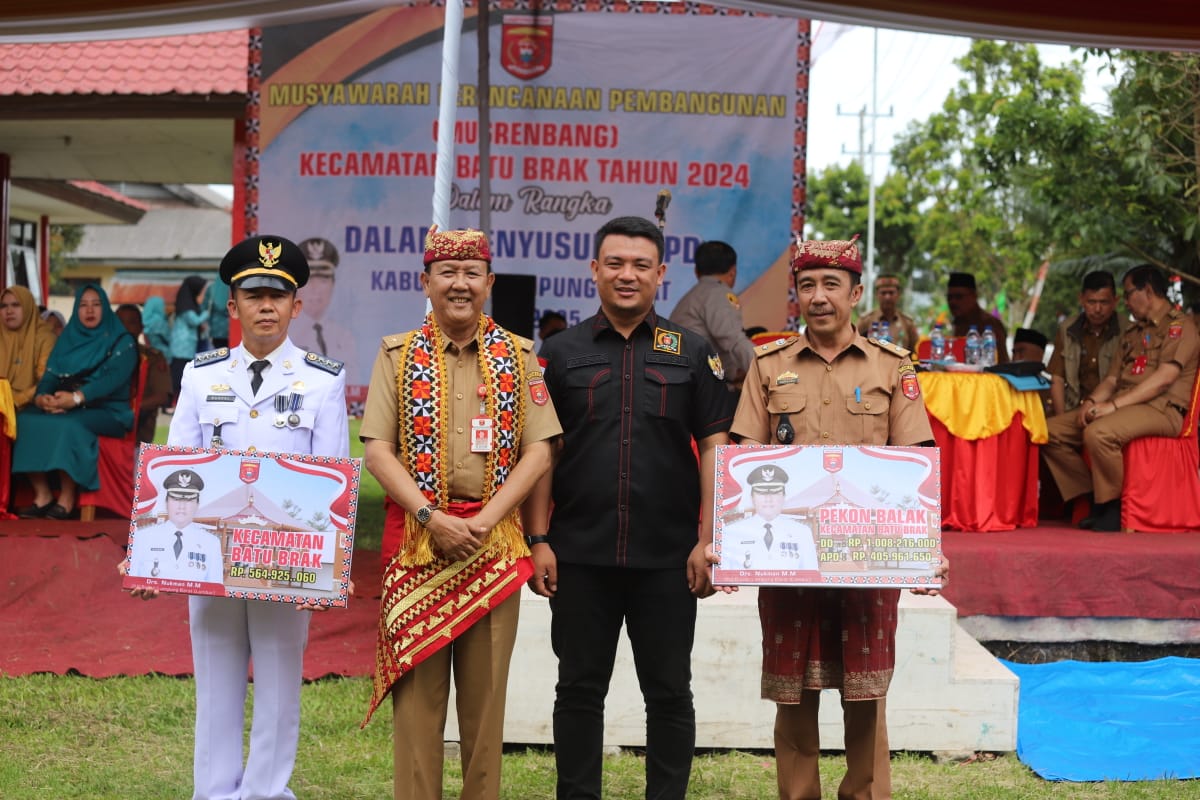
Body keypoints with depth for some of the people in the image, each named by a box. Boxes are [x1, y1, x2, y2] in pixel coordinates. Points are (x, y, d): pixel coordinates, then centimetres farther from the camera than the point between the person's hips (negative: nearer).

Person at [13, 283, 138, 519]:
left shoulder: (121, 342, 1)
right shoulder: (67, 339, 16)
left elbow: (113, 378, -15)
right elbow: (50, 375, 6)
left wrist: (77, 398, -30)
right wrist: (41, 397, -19)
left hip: (107, 411, -5)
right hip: (67, 408, 5)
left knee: (67, 424, -36)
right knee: (25, 420, -22)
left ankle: (67, 497, -27)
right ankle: (42, 494, -23)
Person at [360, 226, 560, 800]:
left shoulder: (518, 356, 6)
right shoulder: (398, 355, 6)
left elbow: (538, 450, 0)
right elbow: (378, 450, -1)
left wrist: (483, 522, -12)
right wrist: (432, 518, -13)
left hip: (494, 540, 0)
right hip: (416, 536, 0)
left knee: (486, 688, 5)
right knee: (417, 683, 1)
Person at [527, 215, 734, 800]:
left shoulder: (691, 352, 6)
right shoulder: (561, 353, 6)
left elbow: (713, 446, 3)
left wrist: (708, 540, -5)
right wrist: (539, 539, -2)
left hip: (667, 556, 0)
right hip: (579, 554, 1)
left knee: (669, 692, 6)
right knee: (579, 689, 8)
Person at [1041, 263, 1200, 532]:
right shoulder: (1132, 333, 25)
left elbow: (1164, 378, -16)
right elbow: (1112, 379, 19)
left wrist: (1114, 405, -22)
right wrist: (1091, 401, -4)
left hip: (1160, 409, -9)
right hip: (1123, 405, 9)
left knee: (1098, 433, -36)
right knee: (1051, 429, -6)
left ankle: (1112, 508, -18)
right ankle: (1093, 500, -3)